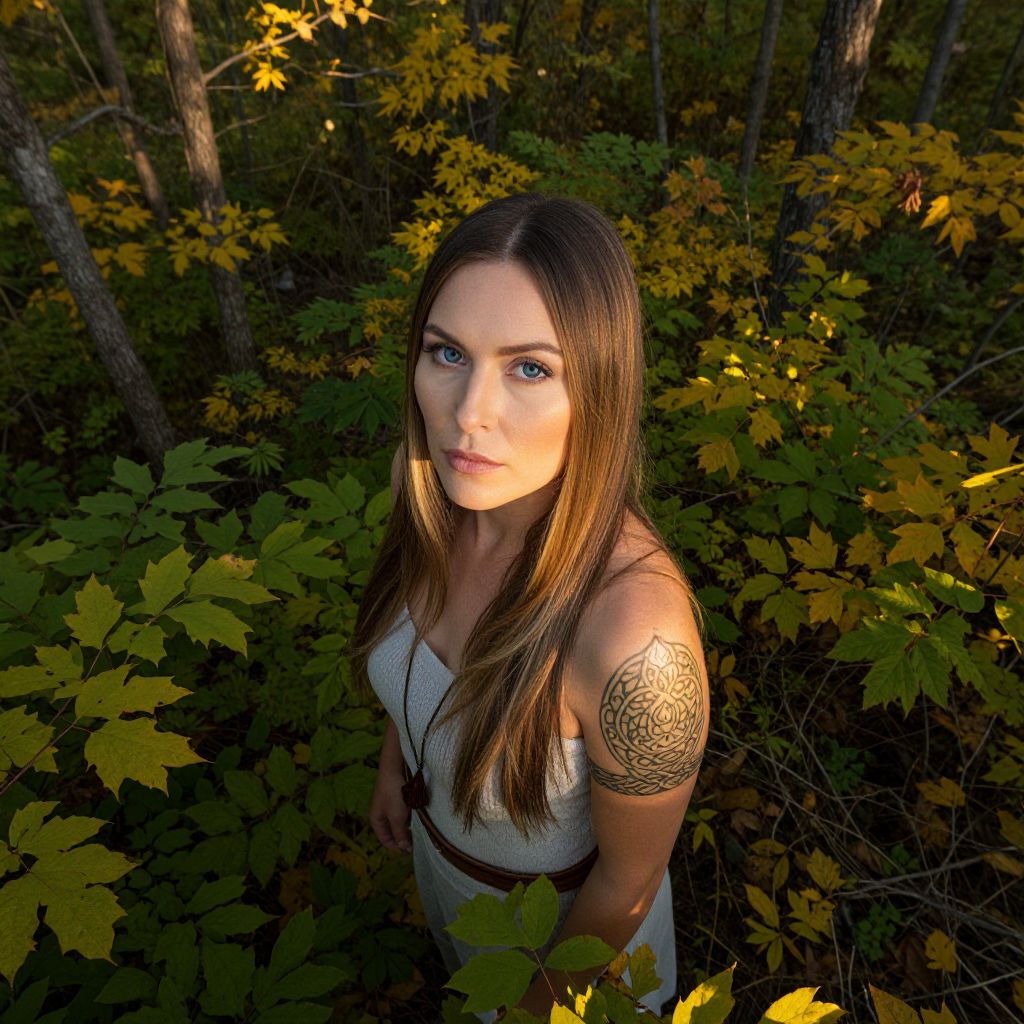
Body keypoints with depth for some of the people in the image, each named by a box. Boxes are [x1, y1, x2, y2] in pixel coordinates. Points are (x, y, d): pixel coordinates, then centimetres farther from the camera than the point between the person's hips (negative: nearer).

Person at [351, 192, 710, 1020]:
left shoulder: (637, 635, -44)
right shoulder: (451, 493, -25)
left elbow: (630, 877, -24)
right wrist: (396, 763, 10)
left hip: (564, 912, -4)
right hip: (438, 842, 5)